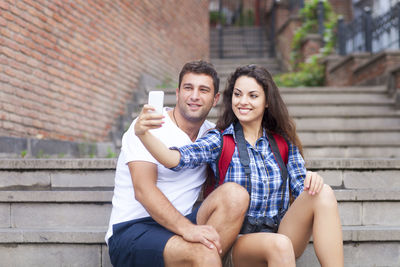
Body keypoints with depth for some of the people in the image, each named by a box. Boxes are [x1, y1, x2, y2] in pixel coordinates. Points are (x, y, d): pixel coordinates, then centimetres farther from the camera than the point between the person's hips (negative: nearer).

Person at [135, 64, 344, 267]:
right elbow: (177, 158, -17)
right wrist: (143, 133, -36)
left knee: (323, 194, -22)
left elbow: (301, 188, 8)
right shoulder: (220, 140, 0)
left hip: (282, 233, 4)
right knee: (279, 245, -37)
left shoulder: (283, 142, 11)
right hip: (240, 241, -3)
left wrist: (311, 179, -17)